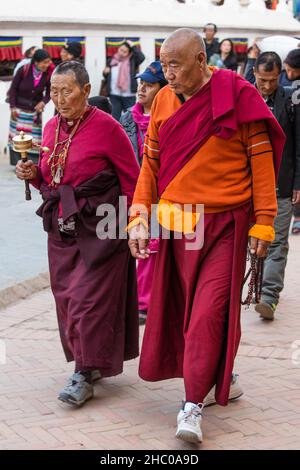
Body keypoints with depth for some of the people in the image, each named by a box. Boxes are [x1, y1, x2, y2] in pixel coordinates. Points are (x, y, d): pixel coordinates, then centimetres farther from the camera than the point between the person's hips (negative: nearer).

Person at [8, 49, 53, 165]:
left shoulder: (48, 74, -13)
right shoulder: (23, 70, -18)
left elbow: (49, 91, 1)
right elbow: (13, 88, -8)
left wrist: (43, 102, -19)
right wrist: (13, 107, -10)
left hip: (35, 111, 1)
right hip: (19, 109, -1)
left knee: (35, 138, 0)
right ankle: (18, 163, 16)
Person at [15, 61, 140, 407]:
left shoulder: (106, 127, -9)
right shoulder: (51, 128, 11)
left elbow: (132, 179, -6)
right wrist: (34, 175, 2)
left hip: (99, 229, -7)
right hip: (61, 228, 7)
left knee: (90, 299, -6)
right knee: (67, 297, 10)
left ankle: (86, 373, 0)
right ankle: (89, 362, 25)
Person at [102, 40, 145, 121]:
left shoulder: (132, 60, 2)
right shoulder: (111, 60, 10)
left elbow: (142, 57, -18)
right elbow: (107, 77, 19)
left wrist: (133, 46, -11)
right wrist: (105, 72, -3)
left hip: (129, 95, -2)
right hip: (114, 95, 3)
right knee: (115, 117, 7)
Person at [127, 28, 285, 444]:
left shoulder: (237, 96, -9)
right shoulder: (163, 100, 4)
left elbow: (261, 160, -6)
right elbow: (151, 161, 9)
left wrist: (263, 222, -7)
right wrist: (140, 216, 1)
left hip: (224, 226, -5)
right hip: (175, 224, 5)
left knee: (209, 312, -9)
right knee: (180, 307, 12)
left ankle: (193, 407, -5)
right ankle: (218, 375, 32)